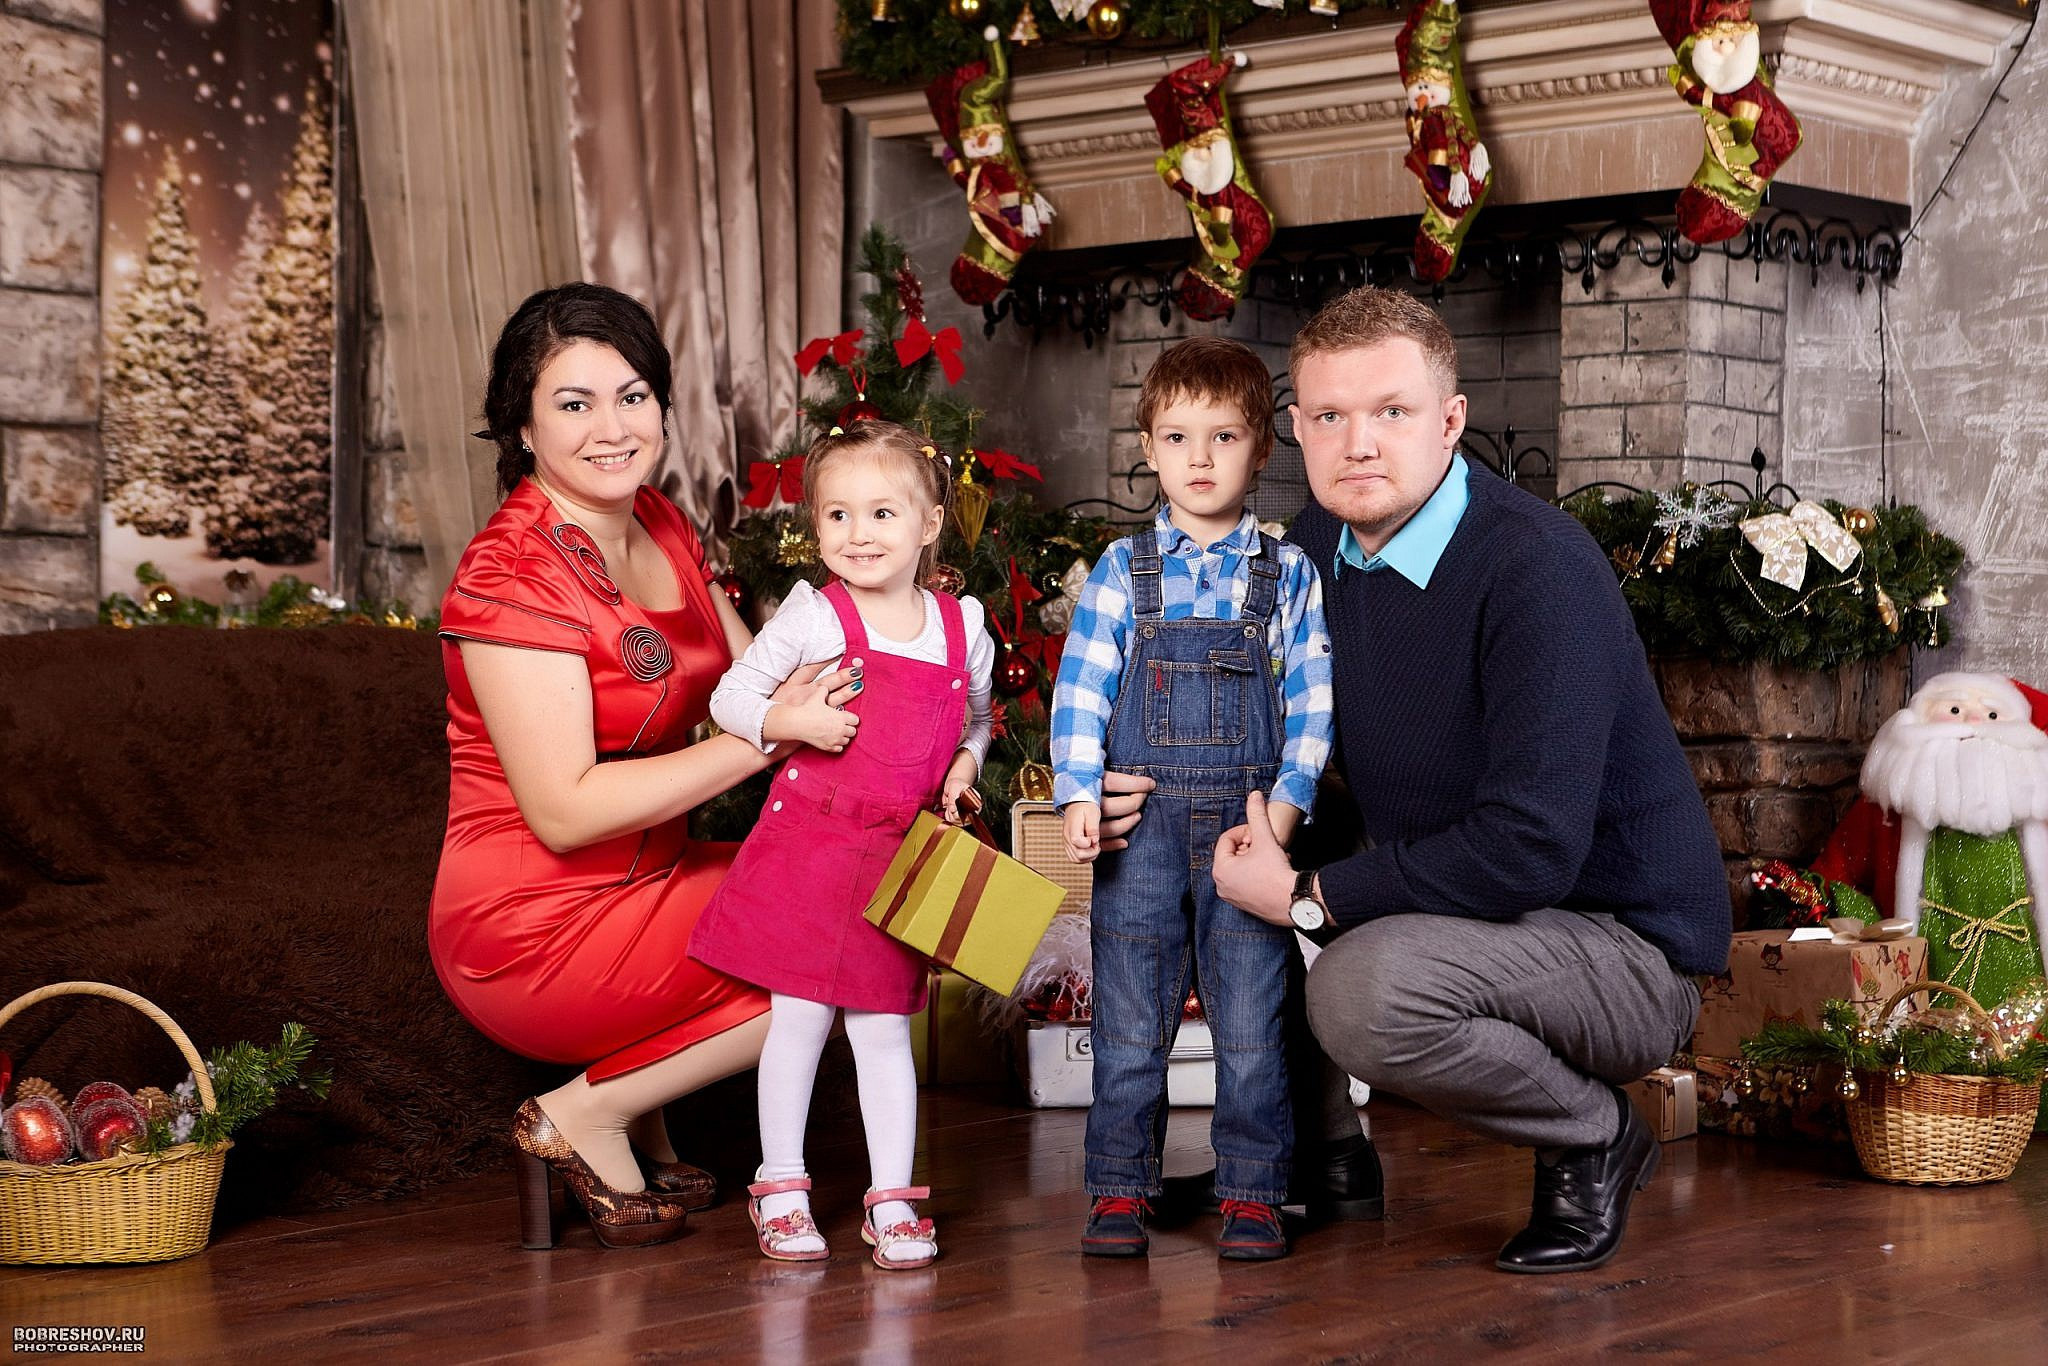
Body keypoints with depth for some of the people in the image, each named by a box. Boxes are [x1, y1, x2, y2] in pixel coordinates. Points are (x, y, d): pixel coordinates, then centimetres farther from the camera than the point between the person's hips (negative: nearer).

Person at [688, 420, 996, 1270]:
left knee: (883, 1026, 6)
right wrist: (790, 720, -19)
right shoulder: (814, 615, -6)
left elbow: (978, 719, 20)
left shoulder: (963, 627, 4)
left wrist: (965, 766, 1)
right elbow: (730, 697, -2)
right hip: (809, 840, -2)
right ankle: (780, 1188, 15)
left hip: (901, 855, 2)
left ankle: (891, 1200, 13)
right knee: (800, 1016, 3)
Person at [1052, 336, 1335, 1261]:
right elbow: (1080, 691, 3)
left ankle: (1251, 1193, 13)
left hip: (1248, 827, 0)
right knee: (1129, 1021, 5)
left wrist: (1285, 804, -8)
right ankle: (1120, 1190, 14)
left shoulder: (1289, 576, 5)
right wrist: (1078, 795, -8)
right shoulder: (1121, 572, 5)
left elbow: (1313, 701, 2)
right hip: (1140, 824, 0)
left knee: (1250, 1022, 2)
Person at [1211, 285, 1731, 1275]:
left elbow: (1531, 848, -30)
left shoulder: (1538, 568, -24)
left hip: (1623, 939, -8)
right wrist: (1262, 821, -8)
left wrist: (1311, 896, -24)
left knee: (1364, 986, -33)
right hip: (1454, 907, 8)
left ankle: (1594, 1137, -5)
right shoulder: (1319, 543, 0)